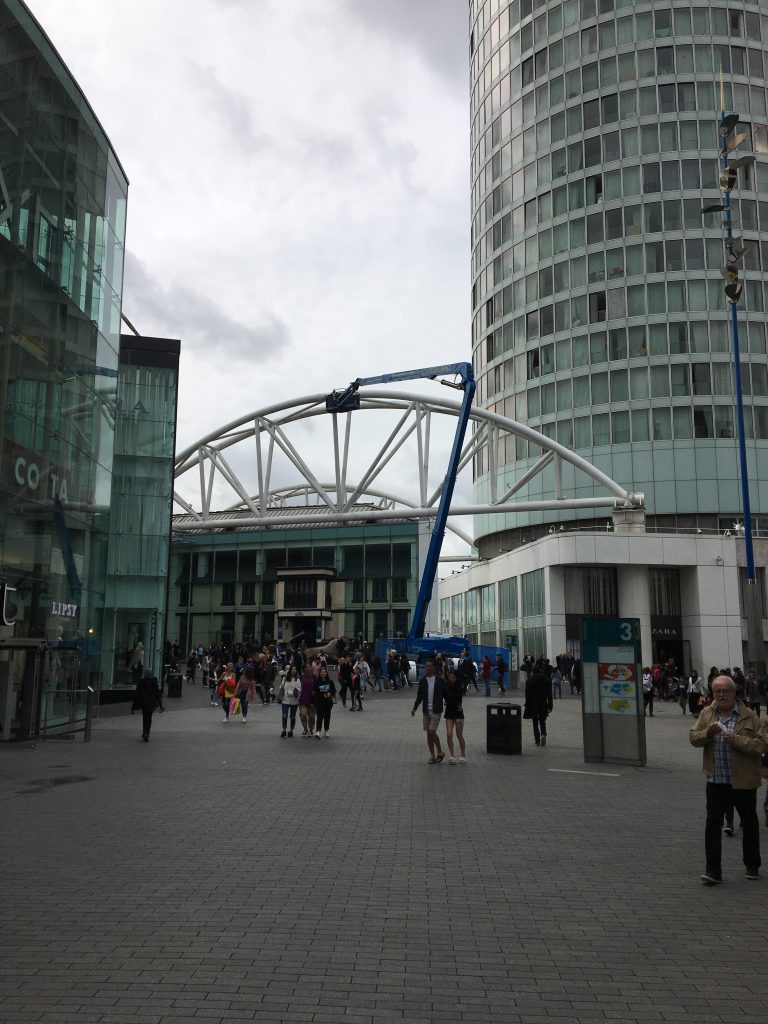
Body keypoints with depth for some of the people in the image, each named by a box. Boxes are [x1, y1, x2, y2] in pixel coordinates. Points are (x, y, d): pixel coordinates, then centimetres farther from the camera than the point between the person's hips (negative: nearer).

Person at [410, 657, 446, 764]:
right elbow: (419, 695, 9)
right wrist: (415, 708, 1)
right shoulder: (422, 680, 5)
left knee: (432, 731, -13)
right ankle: (432, 756, 16)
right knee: (428, 733, 7)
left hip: (436, 710, -4)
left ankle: (440, 752, 7)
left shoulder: (440, 680, -5)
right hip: (426, 710, 4)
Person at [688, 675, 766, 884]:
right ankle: (713, 870, 4)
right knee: (712, 824, -1)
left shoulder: (749, 716, -6)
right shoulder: (707, 714, 5)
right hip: (716, 781, 2)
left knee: (749, 823, 14)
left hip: (743, 781, -2)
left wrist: (736, 740, -24)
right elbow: (693, 737, 4)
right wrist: (708, 733, -16)